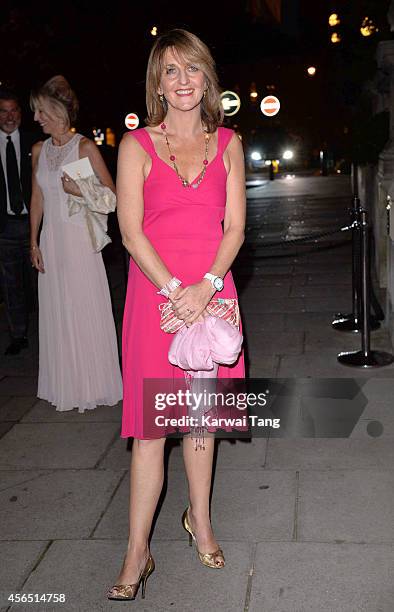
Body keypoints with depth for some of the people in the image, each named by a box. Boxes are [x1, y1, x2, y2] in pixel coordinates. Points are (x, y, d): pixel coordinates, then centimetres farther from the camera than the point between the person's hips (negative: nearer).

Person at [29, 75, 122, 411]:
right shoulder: (39, 150, 9)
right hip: (51, 240, 6)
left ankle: (93, 386, 17)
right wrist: (34, 242, 8)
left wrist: (77, 190, -19)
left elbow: (111, 195, -6)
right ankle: (65, 386, 24)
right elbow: (37, 199, 12)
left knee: (86, 311, 3)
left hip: (79, 238, -5)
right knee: (57, 313, 10)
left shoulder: (85, 147, -8)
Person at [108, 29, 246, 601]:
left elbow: (235, 226, 3)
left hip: (211, 292, 2)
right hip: (154, 291, -2)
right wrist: (176, 290, -15)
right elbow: (130, 232, -6)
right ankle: (138, 552, 9)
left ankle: (200, 521, 32)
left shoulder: (227, 144, 8)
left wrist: (206, 286, -12)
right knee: (150, 425, -1)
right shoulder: (136, 145, 1)